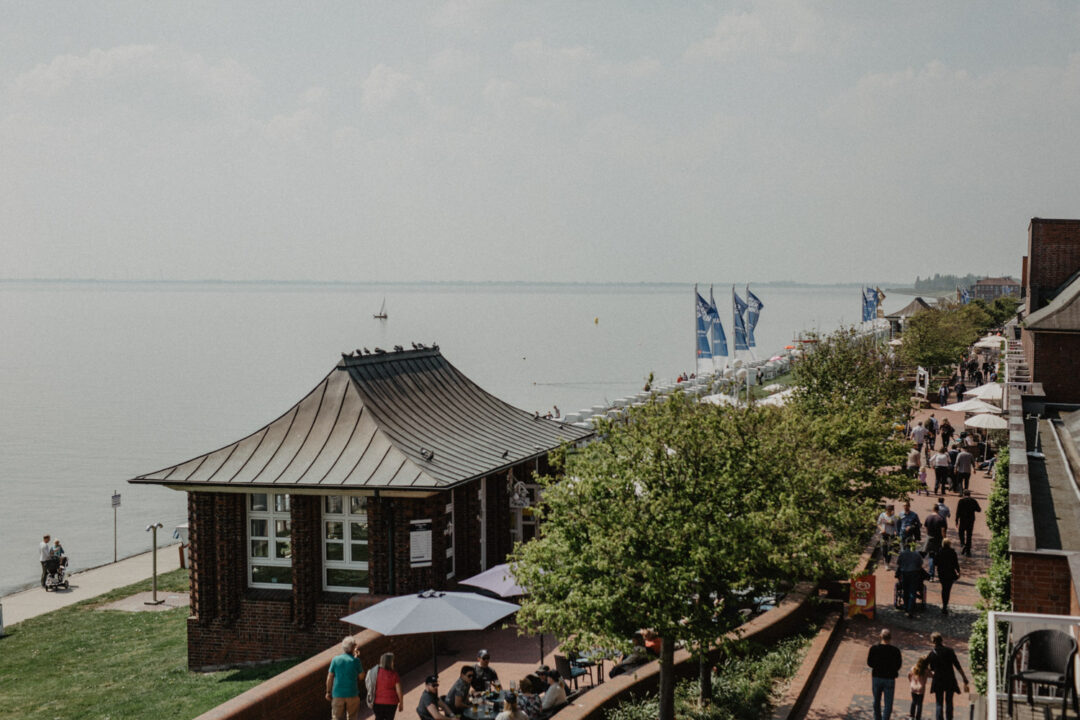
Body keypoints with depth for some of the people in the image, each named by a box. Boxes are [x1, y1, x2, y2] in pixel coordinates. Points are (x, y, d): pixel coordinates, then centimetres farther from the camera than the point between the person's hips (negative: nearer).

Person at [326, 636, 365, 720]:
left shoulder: (335, 659, -3)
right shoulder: (356, 660, -7)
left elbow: (330, 677, -1)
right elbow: (361, 677, 3)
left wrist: (328, 692, 10)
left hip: (338, 694, 1)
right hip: (352, 694, -1)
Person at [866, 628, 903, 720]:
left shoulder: (873, 648, -11)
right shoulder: (895, 650, -15)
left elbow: (869, 663, -4)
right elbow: (897, 666, -8)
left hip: (876, 678, 2)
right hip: (889, 679, -2)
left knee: (876, 702, 20)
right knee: (888, 704, 6)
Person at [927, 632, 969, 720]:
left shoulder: (932, 653, -2)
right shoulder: (949, 651, -5)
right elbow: (958, 666, -6)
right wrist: (965, 680, -4)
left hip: (938, 680, 0)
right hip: (950, 680, 0)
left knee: (939, 703, 6)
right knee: (949, 702, 12)